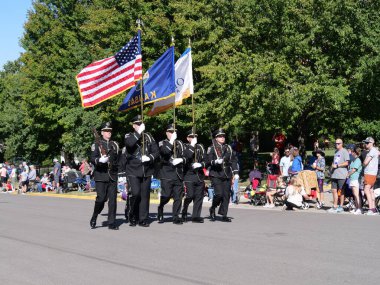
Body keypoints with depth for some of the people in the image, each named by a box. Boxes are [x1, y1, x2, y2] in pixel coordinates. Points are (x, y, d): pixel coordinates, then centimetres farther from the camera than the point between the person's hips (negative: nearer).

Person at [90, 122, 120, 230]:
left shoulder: (115, 145, 18)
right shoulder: (96, 144, 3)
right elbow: (92, 158, -7)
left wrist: (114, 165, 11)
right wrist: (100, 160, -25)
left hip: (112, 176, 4)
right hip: (101, 175, -4)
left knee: (112, 199, 0)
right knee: (101, 198, -10)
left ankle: (112, 223, 4)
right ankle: (93, 219, 12)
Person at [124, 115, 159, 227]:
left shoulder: (148, 137, 14)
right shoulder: (129, 136, 6)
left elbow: (156, 151, 8)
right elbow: (129, 143, -19)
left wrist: (149, 157, -10)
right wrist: (139, 132, -17)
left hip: (146, 171, 3)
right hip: (133, 170, -3)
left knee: (145, 195, 2)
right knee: (135, 193, -14)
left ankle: (143, 219, 10)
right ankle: (133, 217, 4)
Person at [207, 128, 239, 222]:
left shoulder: (228, 148, 16)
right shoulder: (211, 148, 1)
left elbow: (233, 160, 16)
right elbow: (208, 160, -6)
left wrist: (236, 172, 7)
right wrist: (216, 161, -26)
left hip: (227, 175, 5)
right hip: (216, 175, -5)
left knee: (226, 195, 1)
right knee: (219, 194, -15)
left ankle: (224, 215, 9)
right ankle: (212, 209, 12)